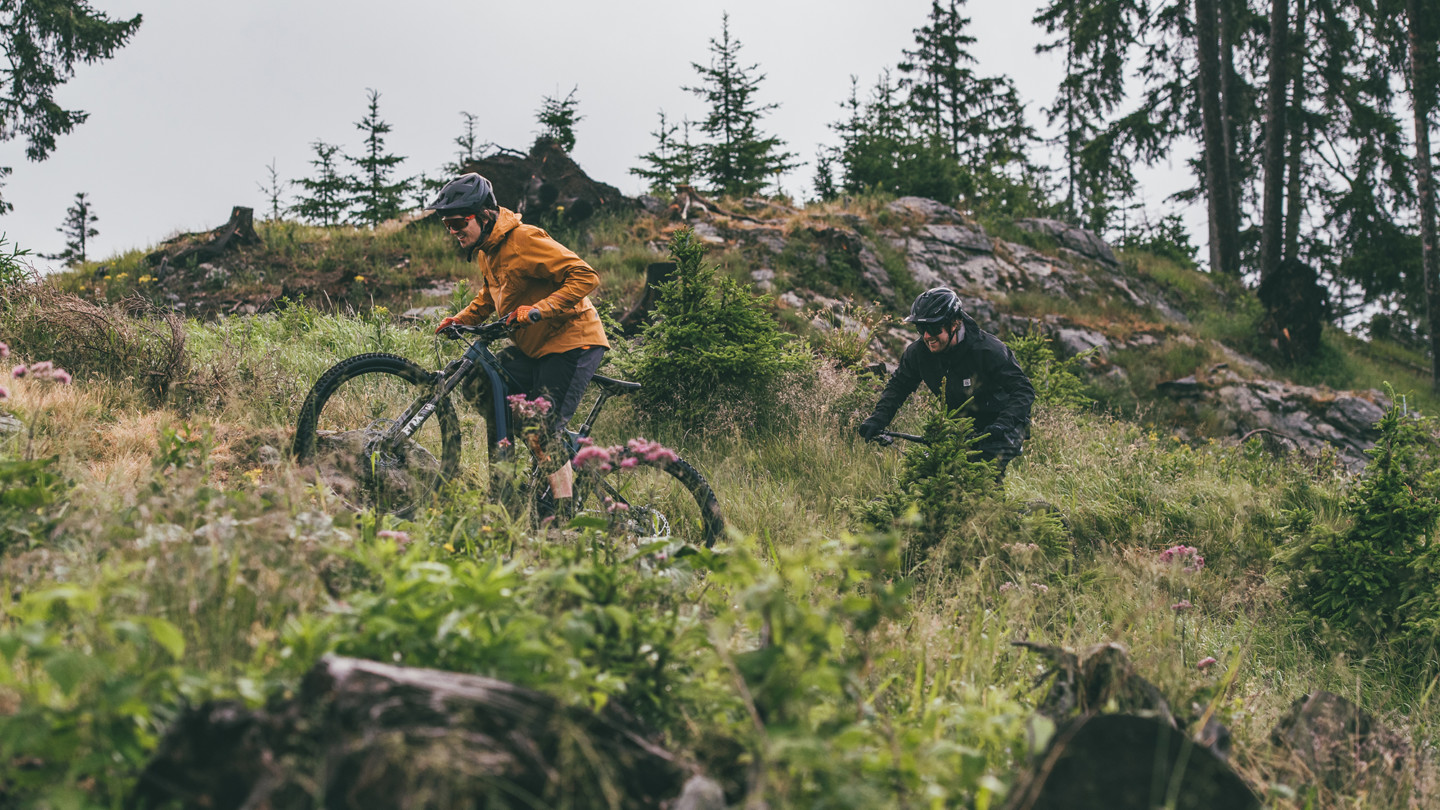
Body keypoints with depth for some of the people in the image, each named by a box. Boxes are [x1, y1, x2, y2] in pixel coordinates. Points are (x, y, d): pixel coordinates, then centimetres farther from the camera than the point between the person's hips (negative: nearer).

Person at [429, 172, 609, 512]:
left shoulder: (524, 240, -21)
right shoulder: (485, 249, 7)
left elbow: (585, 277, -26)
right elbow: (490, 294, 27)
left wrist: (538, 310, -32)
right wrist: (461, 318, 11)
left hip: (571, 342, -9)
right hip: (532, 346, 9)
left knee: (545, 430, -15)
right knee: (478, 384, -2)